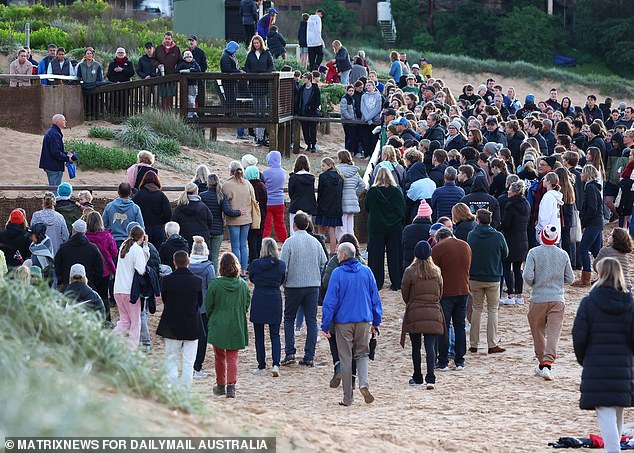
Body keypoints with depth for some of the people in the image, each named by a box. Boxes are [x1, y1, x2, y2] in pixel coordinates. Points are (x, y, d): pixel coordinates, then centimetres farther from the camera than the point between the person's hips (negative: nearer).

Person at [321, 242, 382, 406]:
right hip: (364, 321, 3)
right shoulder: (366, 272, 3)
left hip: (343, 321, -3)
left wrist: (325, 325, -3)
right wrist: (376, 323, 15)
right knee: (362, 354, 15)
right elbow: (375, 299, 7)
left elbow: (330, 301, -9)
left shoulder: (337, 274, -9)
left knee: (346, 358, 5)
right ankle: (364, 384, -11)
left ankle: (347, 398, 8)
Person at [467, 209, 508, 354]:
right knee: (492, 310, 8)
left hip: (475, 278, 1)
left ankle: (474, 344, 12)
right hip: (493, 278, -1)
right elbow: (505, 254, 3)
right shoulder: (498, 237, -11)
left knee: (476, 309, 13)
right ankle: (492, 344, 4)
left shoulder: (471, 235, -10)